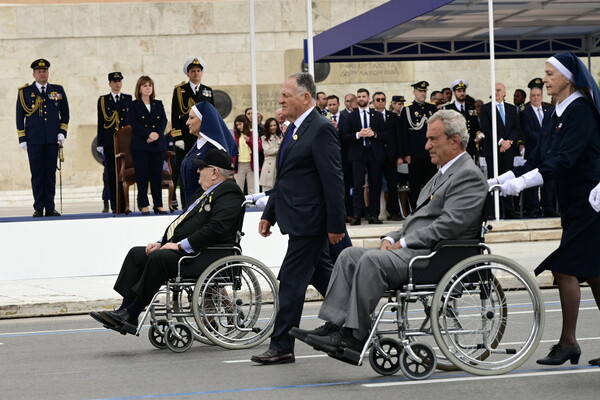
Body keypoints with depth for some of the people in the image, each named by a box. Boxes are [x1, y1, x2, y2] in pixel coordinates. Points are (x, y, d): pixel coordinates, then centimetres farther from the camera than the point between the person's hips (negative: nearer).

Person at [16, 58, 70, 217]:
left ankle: (50, 208, 5)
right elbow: (20, 116, 5)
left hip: (52, 139, 2)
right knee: (37, 173, -2)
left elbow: (65, 113, 13)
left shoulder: (58, 90, 10)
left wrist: (62, 132, 1)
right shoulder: (25, 92, 5)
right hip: (34, 140, -1)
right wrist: (22, 139, -1)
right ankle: (38, 208, 1)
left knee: (50, 173, 3)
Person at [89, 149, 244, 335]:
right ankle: (125, 310, -8)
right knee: (137, 253, 2)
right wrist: (161, 242, 9)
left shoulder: (229, 194, -10)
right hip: (181, 249, 11)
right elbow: (181, 223, 26)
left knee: (159, 257, -30)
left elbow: (216, 228, -24)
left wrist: (180, 245, -22)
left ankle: (131, 315, -25)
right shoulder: (204, 193, 24)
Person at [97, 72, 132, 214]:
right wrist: (100, 143, 0)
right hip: (109, 142, -1)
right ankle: (114, 205, 2)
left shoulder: (128, 99, 11)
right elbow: (100, 122, 5)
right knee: (111, 174, -1)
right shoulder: (103, 100, 7)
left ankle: (123, 204, 1)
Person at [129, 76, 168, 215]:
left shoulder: (158, 104, 14)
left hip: (158, 145, 3)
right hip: (140, 146, -3)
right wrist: (149, 134, -16)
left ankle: (158, 205, 5)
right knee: (142, 175, -4)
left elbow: (164, 121, 5)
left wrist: (157, 134, -12)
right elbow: (134, 123, -7)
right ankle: (144, 205, 0)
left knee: (157, 175, 1)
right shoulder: (134, 105, 3)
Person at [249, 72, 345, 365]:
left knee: (291, 281, -6)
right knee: (324, 277, 17)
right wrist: (268, 214, 18)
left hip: (308, 220, -10)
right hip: (299, 219, 10)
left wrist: (335, 225, -20)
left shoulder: (321, 130, -15)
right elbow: (284, 179, 21)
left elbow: (333, 180, -18)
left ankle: (282, 346, -1)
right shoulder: (294, 130, 15)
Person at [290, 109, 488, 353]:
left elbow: (447, 225, -19)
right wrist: (391, 239, 7)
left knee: (372, 259, -28)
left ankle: (354, 335, -24)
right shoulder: (443, 173, 24)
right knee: (350, 255, -4)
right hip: (412, 251, 10)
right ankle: (333, 326, -13)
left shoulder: (469, 175, -9)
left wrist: (403, 243, -14)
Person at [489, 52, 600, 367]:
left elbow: (564, 160, -24)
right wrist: (498, 181, 4)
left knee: (565, 268, -10)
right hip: (573, 204, 9)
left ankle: (568, 342, -5)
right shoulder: (559, 114, 14)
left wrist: (520, 183, -30)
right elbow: (537, 160, 13)